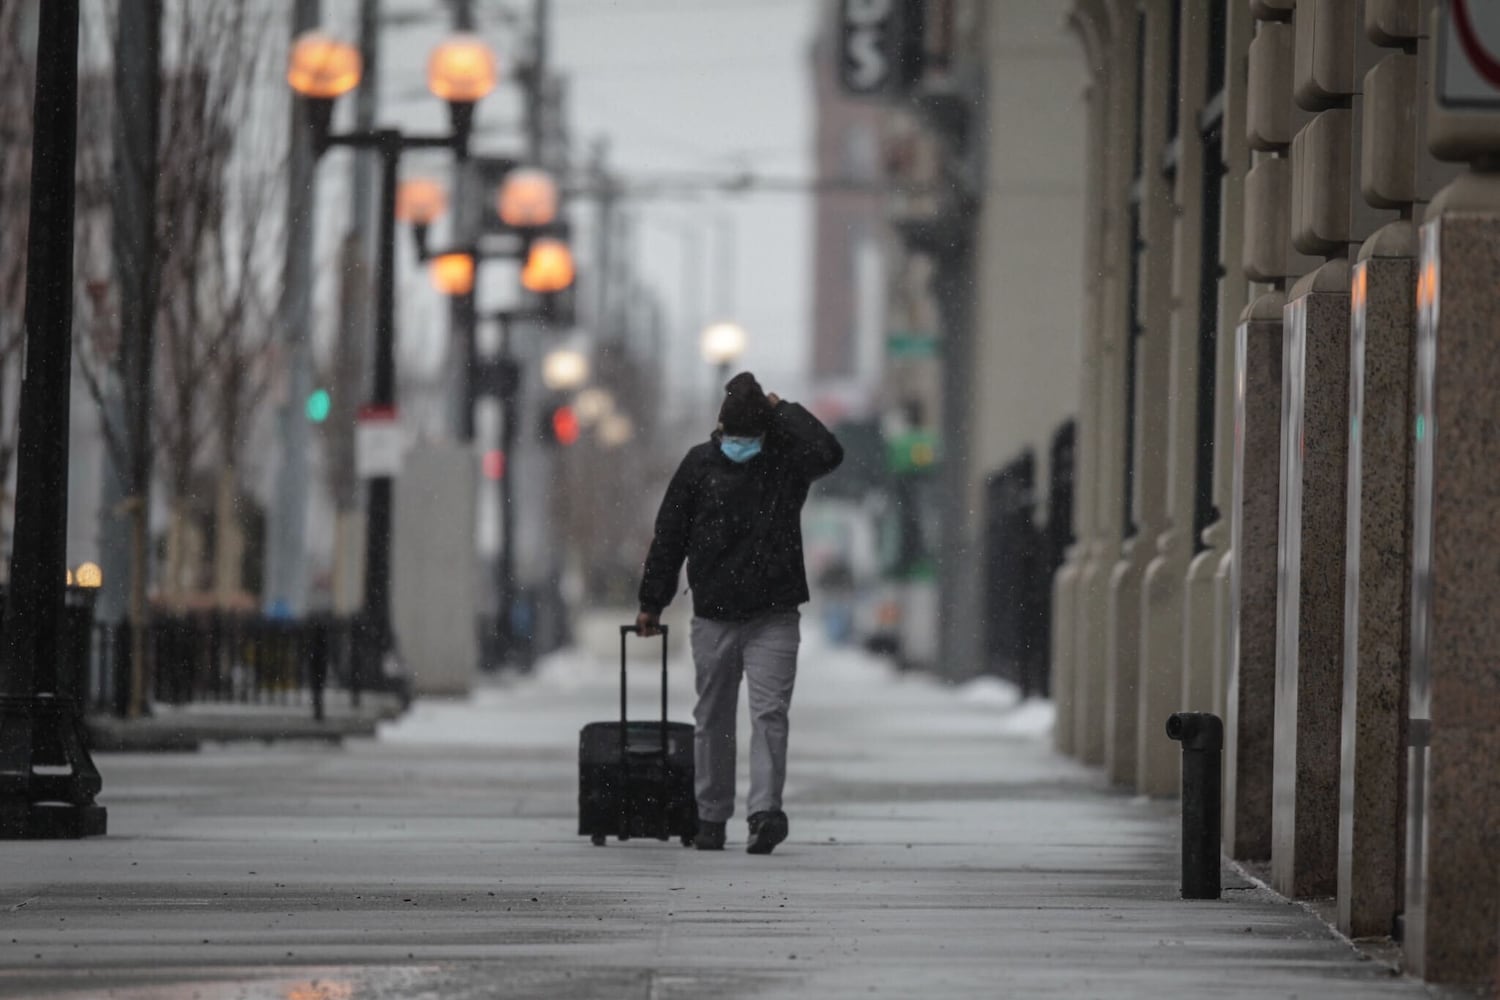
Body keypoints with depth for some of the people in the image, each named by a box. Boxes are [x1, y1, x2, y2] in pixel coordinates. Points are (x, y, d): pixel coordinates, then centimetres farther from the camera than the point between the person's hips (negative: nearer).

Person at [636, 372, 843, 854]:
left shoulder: (787, 459, 1)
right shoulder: (700, 463, 3)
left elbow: (829, 453, -21)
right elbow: (669, 535, 7)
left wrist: (782, 411, -11)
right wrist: (652, 602, 6)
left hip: (774, 615, -2)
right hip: (714, 615, 2)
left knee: (770, 713, -11)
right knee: (713, 719, 8)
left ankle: (765, 811, -18)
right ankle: (711, 815, 17)